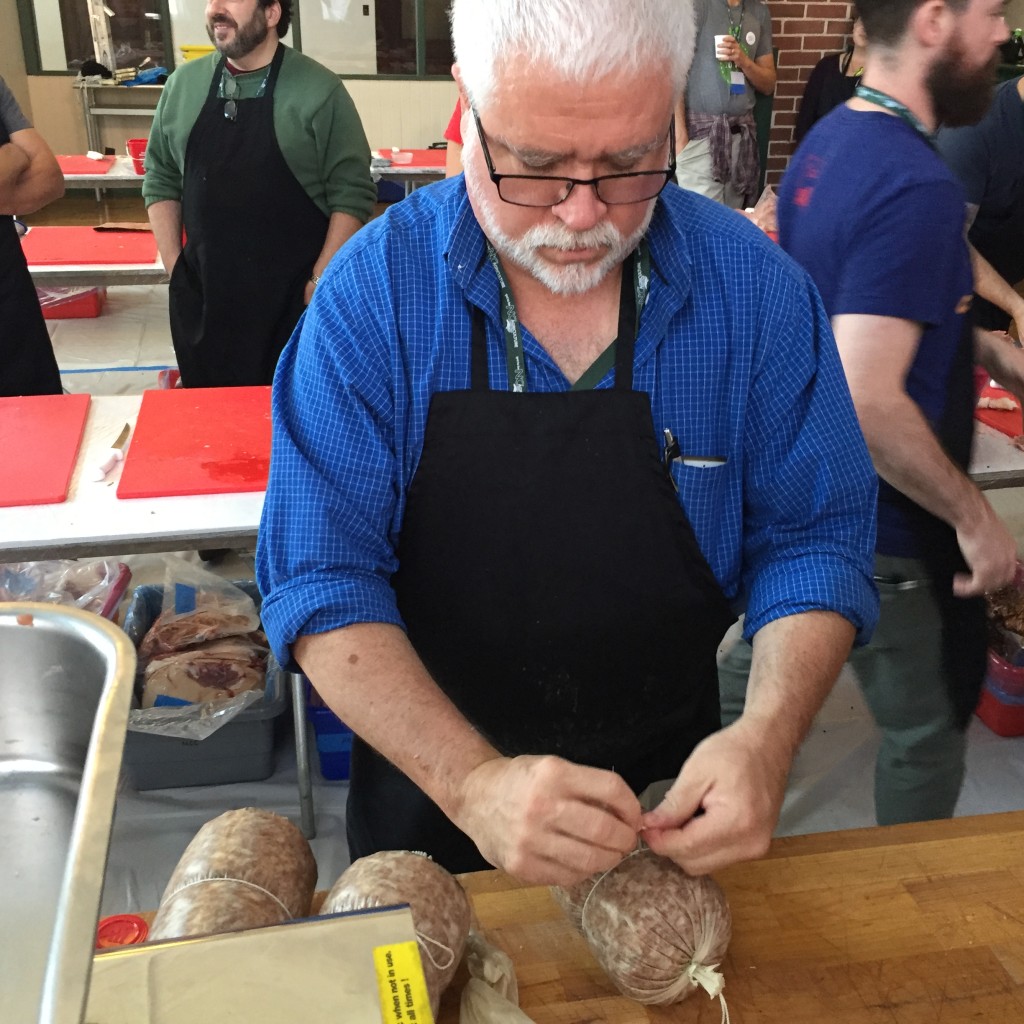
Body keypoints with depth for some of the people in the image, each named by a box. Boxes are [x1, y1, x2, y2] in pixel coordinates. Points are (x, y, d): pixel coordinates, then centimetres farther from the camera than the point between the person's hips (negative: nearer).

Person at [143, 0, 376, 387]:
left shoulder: (318, 90, -7)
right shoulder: (183, 83, 6)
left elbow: (351, 193, -8)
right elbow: (161, 179, 13)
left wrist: (321, 282, -13)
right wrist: (173, 266, 4)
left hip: (292, 300, -4)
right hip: (202, 298, 4)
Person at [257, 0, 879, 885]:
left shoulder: (755, 287, -15)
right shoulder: (373, 290, -19)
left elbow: (813, 537, -9)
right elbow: (323, 579, -21)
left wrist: (769, 735, -27)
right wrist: (473, 781, -35)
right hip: (429, 789, 0)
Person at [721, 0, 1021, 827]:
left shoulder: (830, 139, 3)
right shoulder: (916, 185, -26)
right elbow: (868, 403, -32)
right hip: (882, 529, -8)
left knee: (760, 663, 25)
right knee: (930, 726, 15)